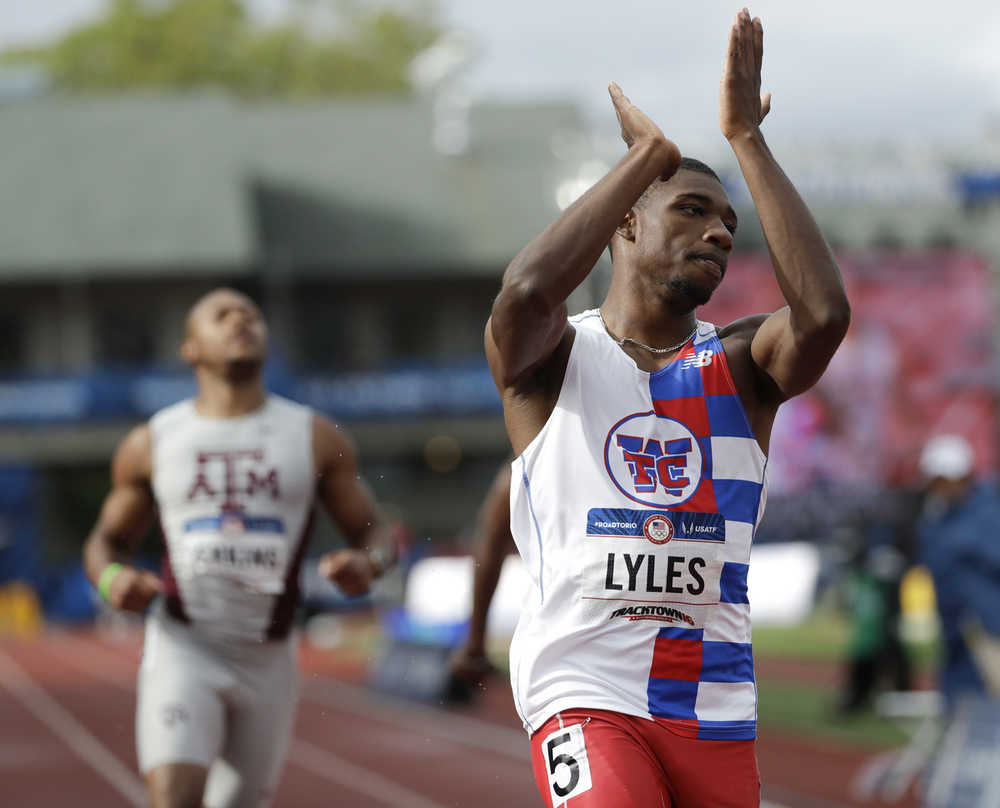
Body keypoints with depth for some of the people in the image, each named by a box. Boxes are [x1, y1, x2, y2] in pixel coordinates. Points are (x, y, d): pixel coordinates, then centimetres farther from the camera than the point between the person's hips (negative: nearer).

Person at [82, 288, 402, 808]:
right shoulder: (151, 444, 5)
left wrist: (368, 563, -16)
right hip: (183, 647, -2)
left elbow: (376, 529, 9)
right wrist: (110, 578, -9)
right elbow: (108, 539, 15)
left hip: (268, 658, 2)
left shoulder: (316, 439, 6)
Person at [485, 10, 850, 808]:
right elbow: (525, 291, -23)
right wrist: (647, 156, -13)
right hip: (584, 691, -4)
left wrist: (746, 140, -11)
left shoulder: (740, 364, 8)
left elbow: (825, 313, -14)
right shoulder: (552, 359, 2)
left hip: (716, 701, 4)